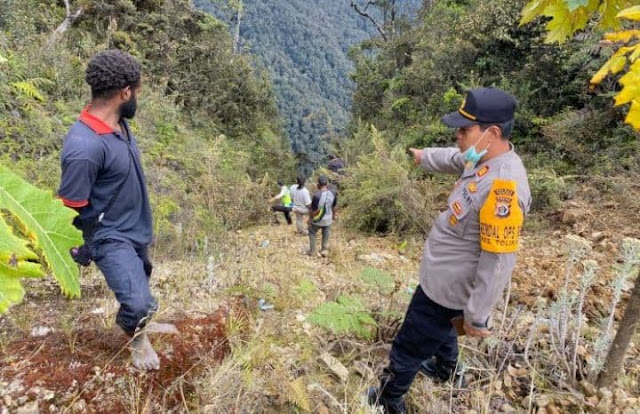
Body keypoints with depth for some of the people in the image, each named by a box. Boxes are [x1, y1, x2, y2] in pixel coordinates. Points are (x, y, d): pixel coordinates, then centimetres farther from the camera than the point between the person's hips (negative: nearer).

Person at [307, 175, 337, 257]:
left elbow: (314, 210, -21)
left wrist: (310, 220, -5)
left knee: (312, 233, 22)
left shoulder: (317, 195, -29)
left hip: (317, 220, -3)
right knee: (326, 234, 24)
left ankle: (312, 251, 30)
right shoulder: (333, 194, -14)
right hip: (328, 220, 3)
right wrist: (334, 215, 20)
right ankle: (324, 250, 36)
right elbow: (334, 207, 2)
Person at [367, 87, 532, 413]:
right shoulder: (483, 159, -5)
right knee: (439, 328, 36)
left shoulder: (503, 186, -34)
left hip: (447, 288, -9)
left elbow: (498, 262, -31)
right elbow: (452, 158, 19)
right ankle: (446, 369, 63)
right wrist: (425, 156, 38)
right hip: (443, 279, 10)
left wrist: (476, 317, -22)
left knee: (408, 349, 11)